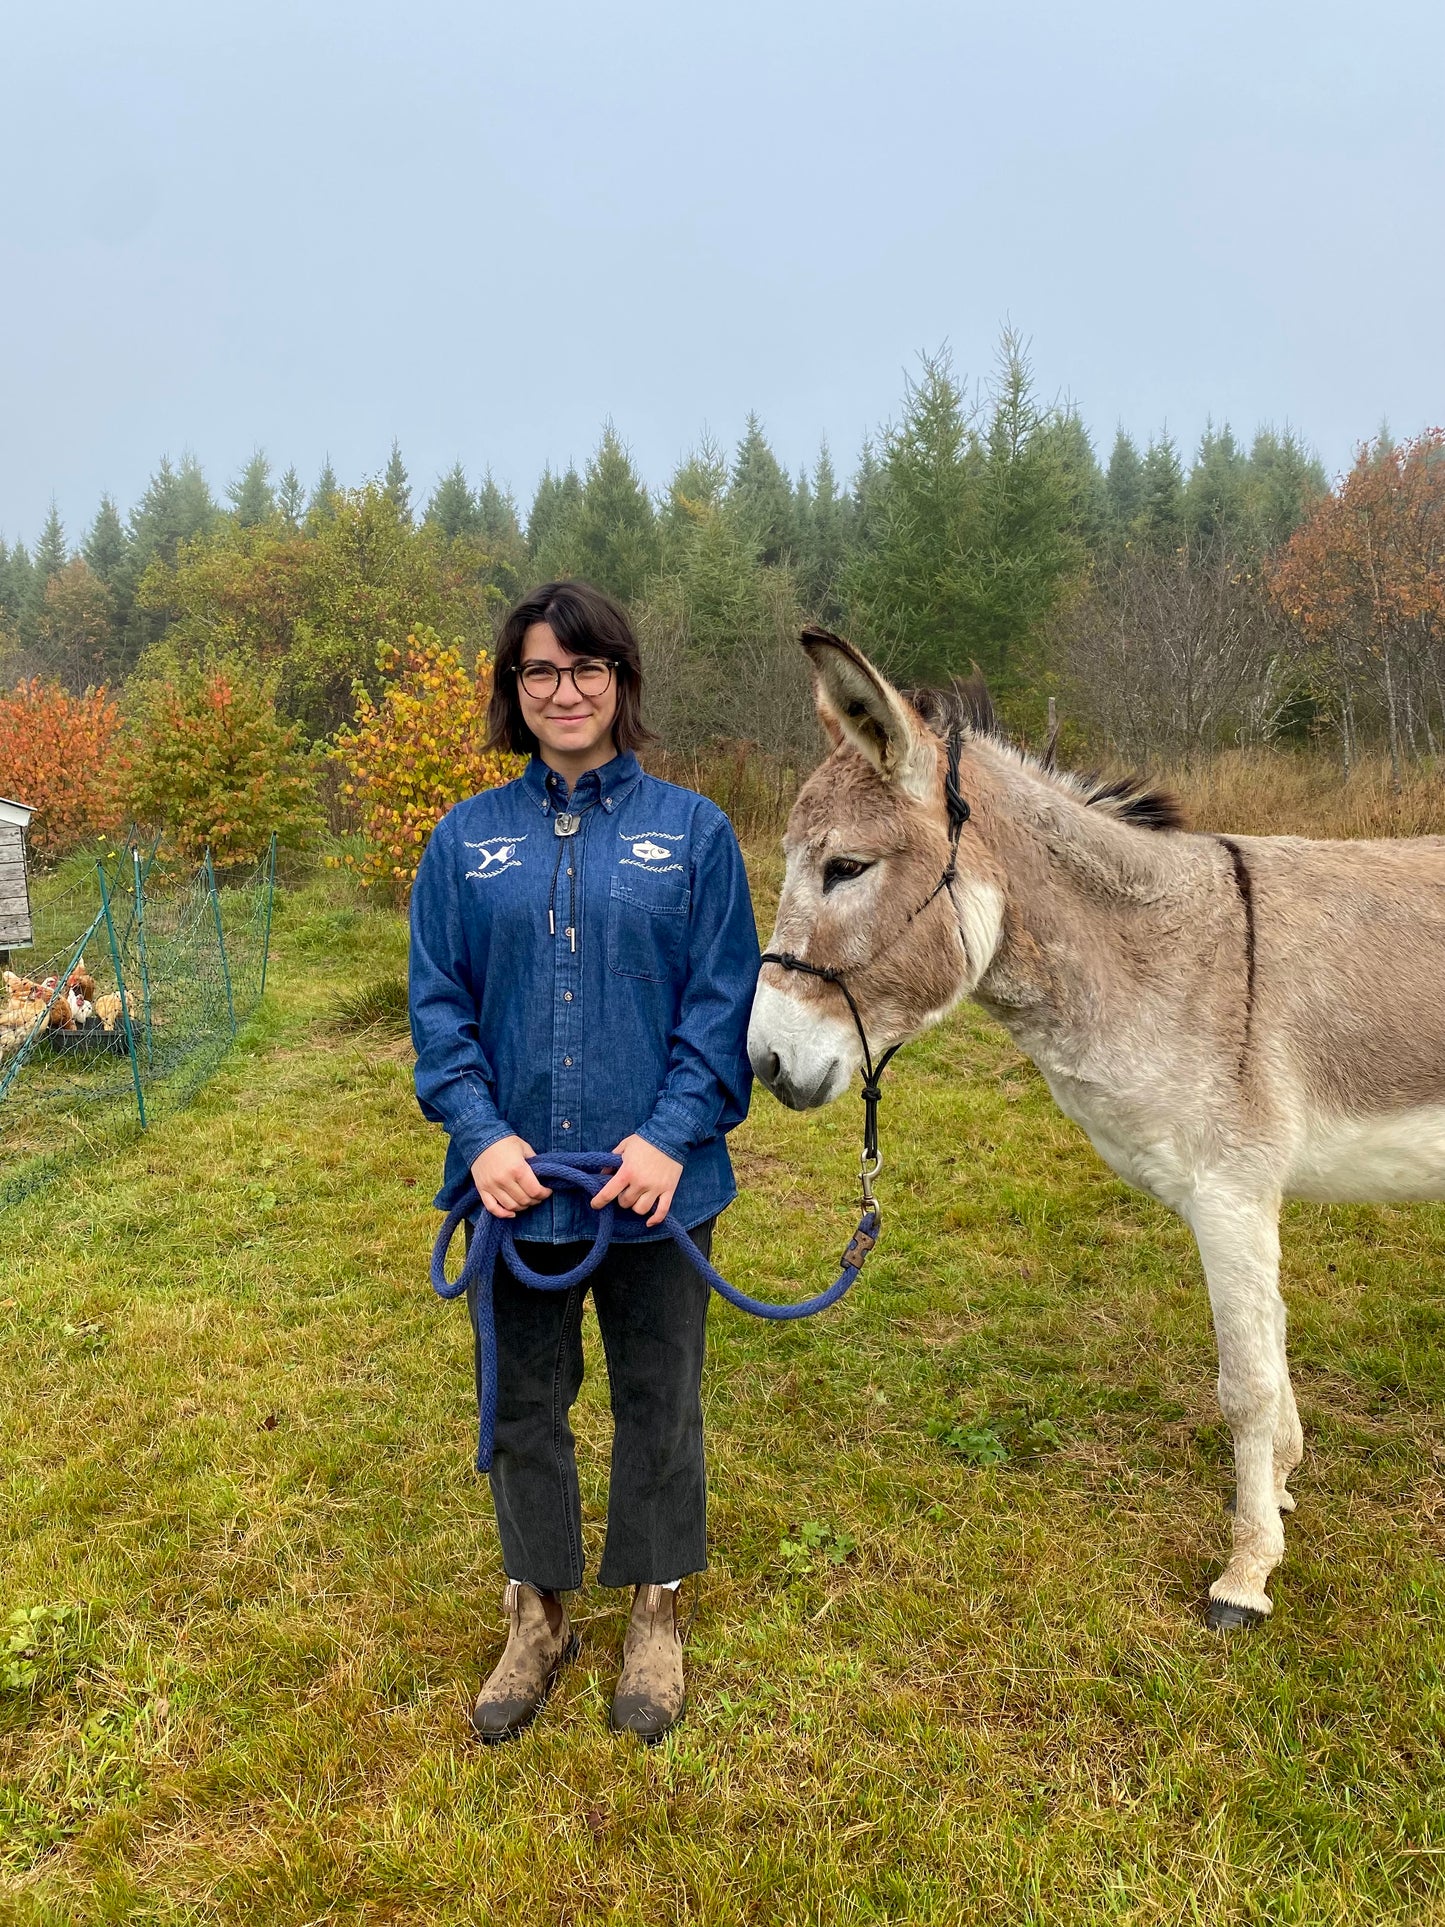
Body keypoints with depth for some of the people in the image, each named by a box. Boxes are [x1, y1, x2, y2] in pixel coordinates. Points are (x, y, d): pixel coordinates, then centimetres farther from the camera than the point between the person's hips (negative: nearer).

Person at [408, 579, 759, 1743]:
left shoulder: (691, 830, -3)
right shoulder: (468, 839, 2)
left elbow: (723, 1000, -5)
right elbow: (439, 1002, 1)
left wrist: (672, 1134, -17)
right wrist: (480, 1131, -13)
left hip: (655, 1182, -1)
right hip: (515, 1182, 2)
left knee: (658, 1401, 14)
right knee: (524, 1405, 16)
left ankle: (655, 1615, 37)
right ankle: (538, 1617, 38)